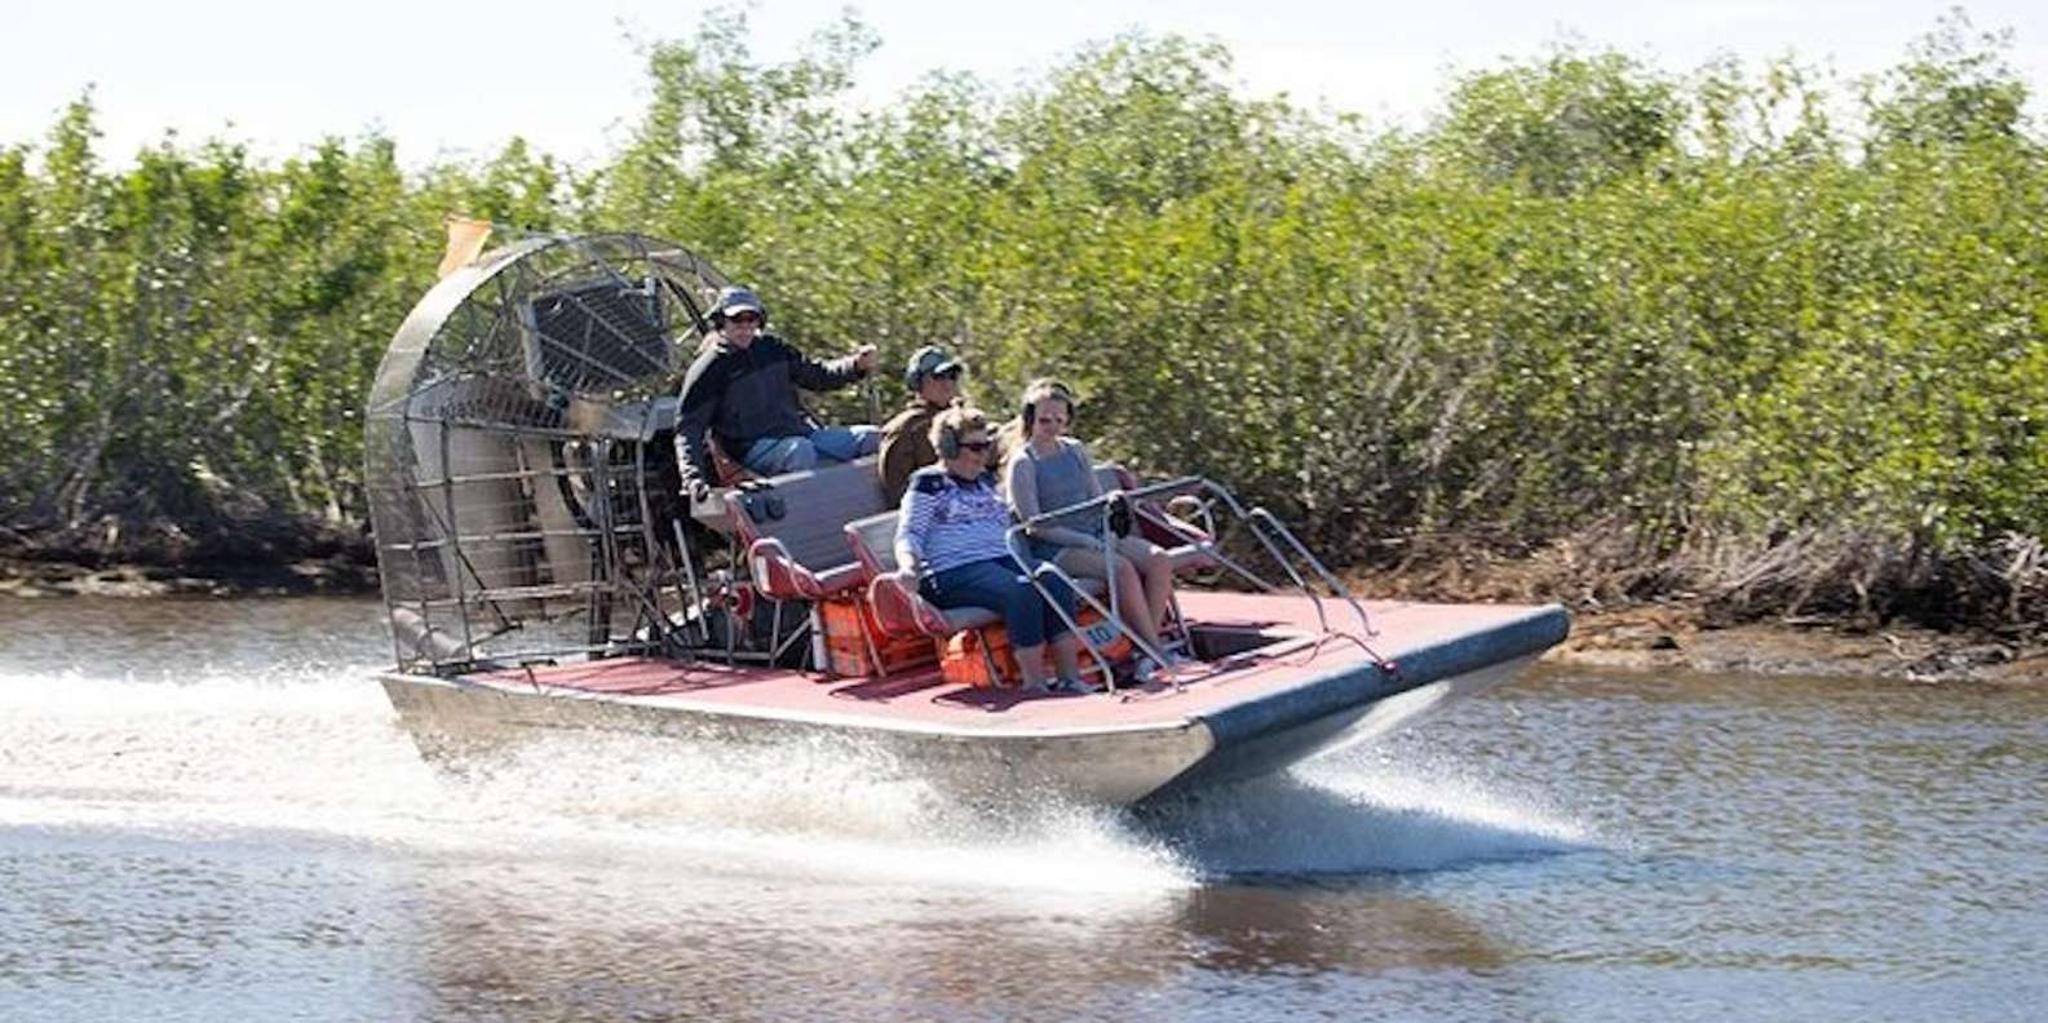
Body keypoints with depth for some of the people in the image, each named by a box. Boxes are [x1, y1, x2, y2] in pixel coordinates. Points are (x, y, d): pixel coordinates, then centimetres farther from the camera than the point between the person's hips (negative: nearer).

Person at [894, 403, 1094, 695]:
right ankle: (1034, 683, -32)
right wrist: (909, 564, -23)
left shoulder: (985, 480, 25)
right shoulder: (928, 483, 3)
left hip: (1003, 560, 7)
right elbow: (909, 534, -4)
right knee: (1021, 592, -33)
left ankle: (1069, 676, -27)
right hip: (955, 572, -7)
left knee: (1055, 583, -22)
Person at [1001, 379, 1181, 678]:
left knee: (1158, 560, -18)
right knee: (1123, 568, -31)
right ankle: (1156, 652, -25)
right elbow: (1034, 524, -10)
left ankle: (1147, 649, -22)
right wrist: (1085, 541, -17)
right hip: (1055, 549, -7)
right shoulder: (1023, 464, -4)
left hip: (1096, 535, 7)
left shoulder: (1076, 451, 16)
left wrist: (1108, 533, -3)